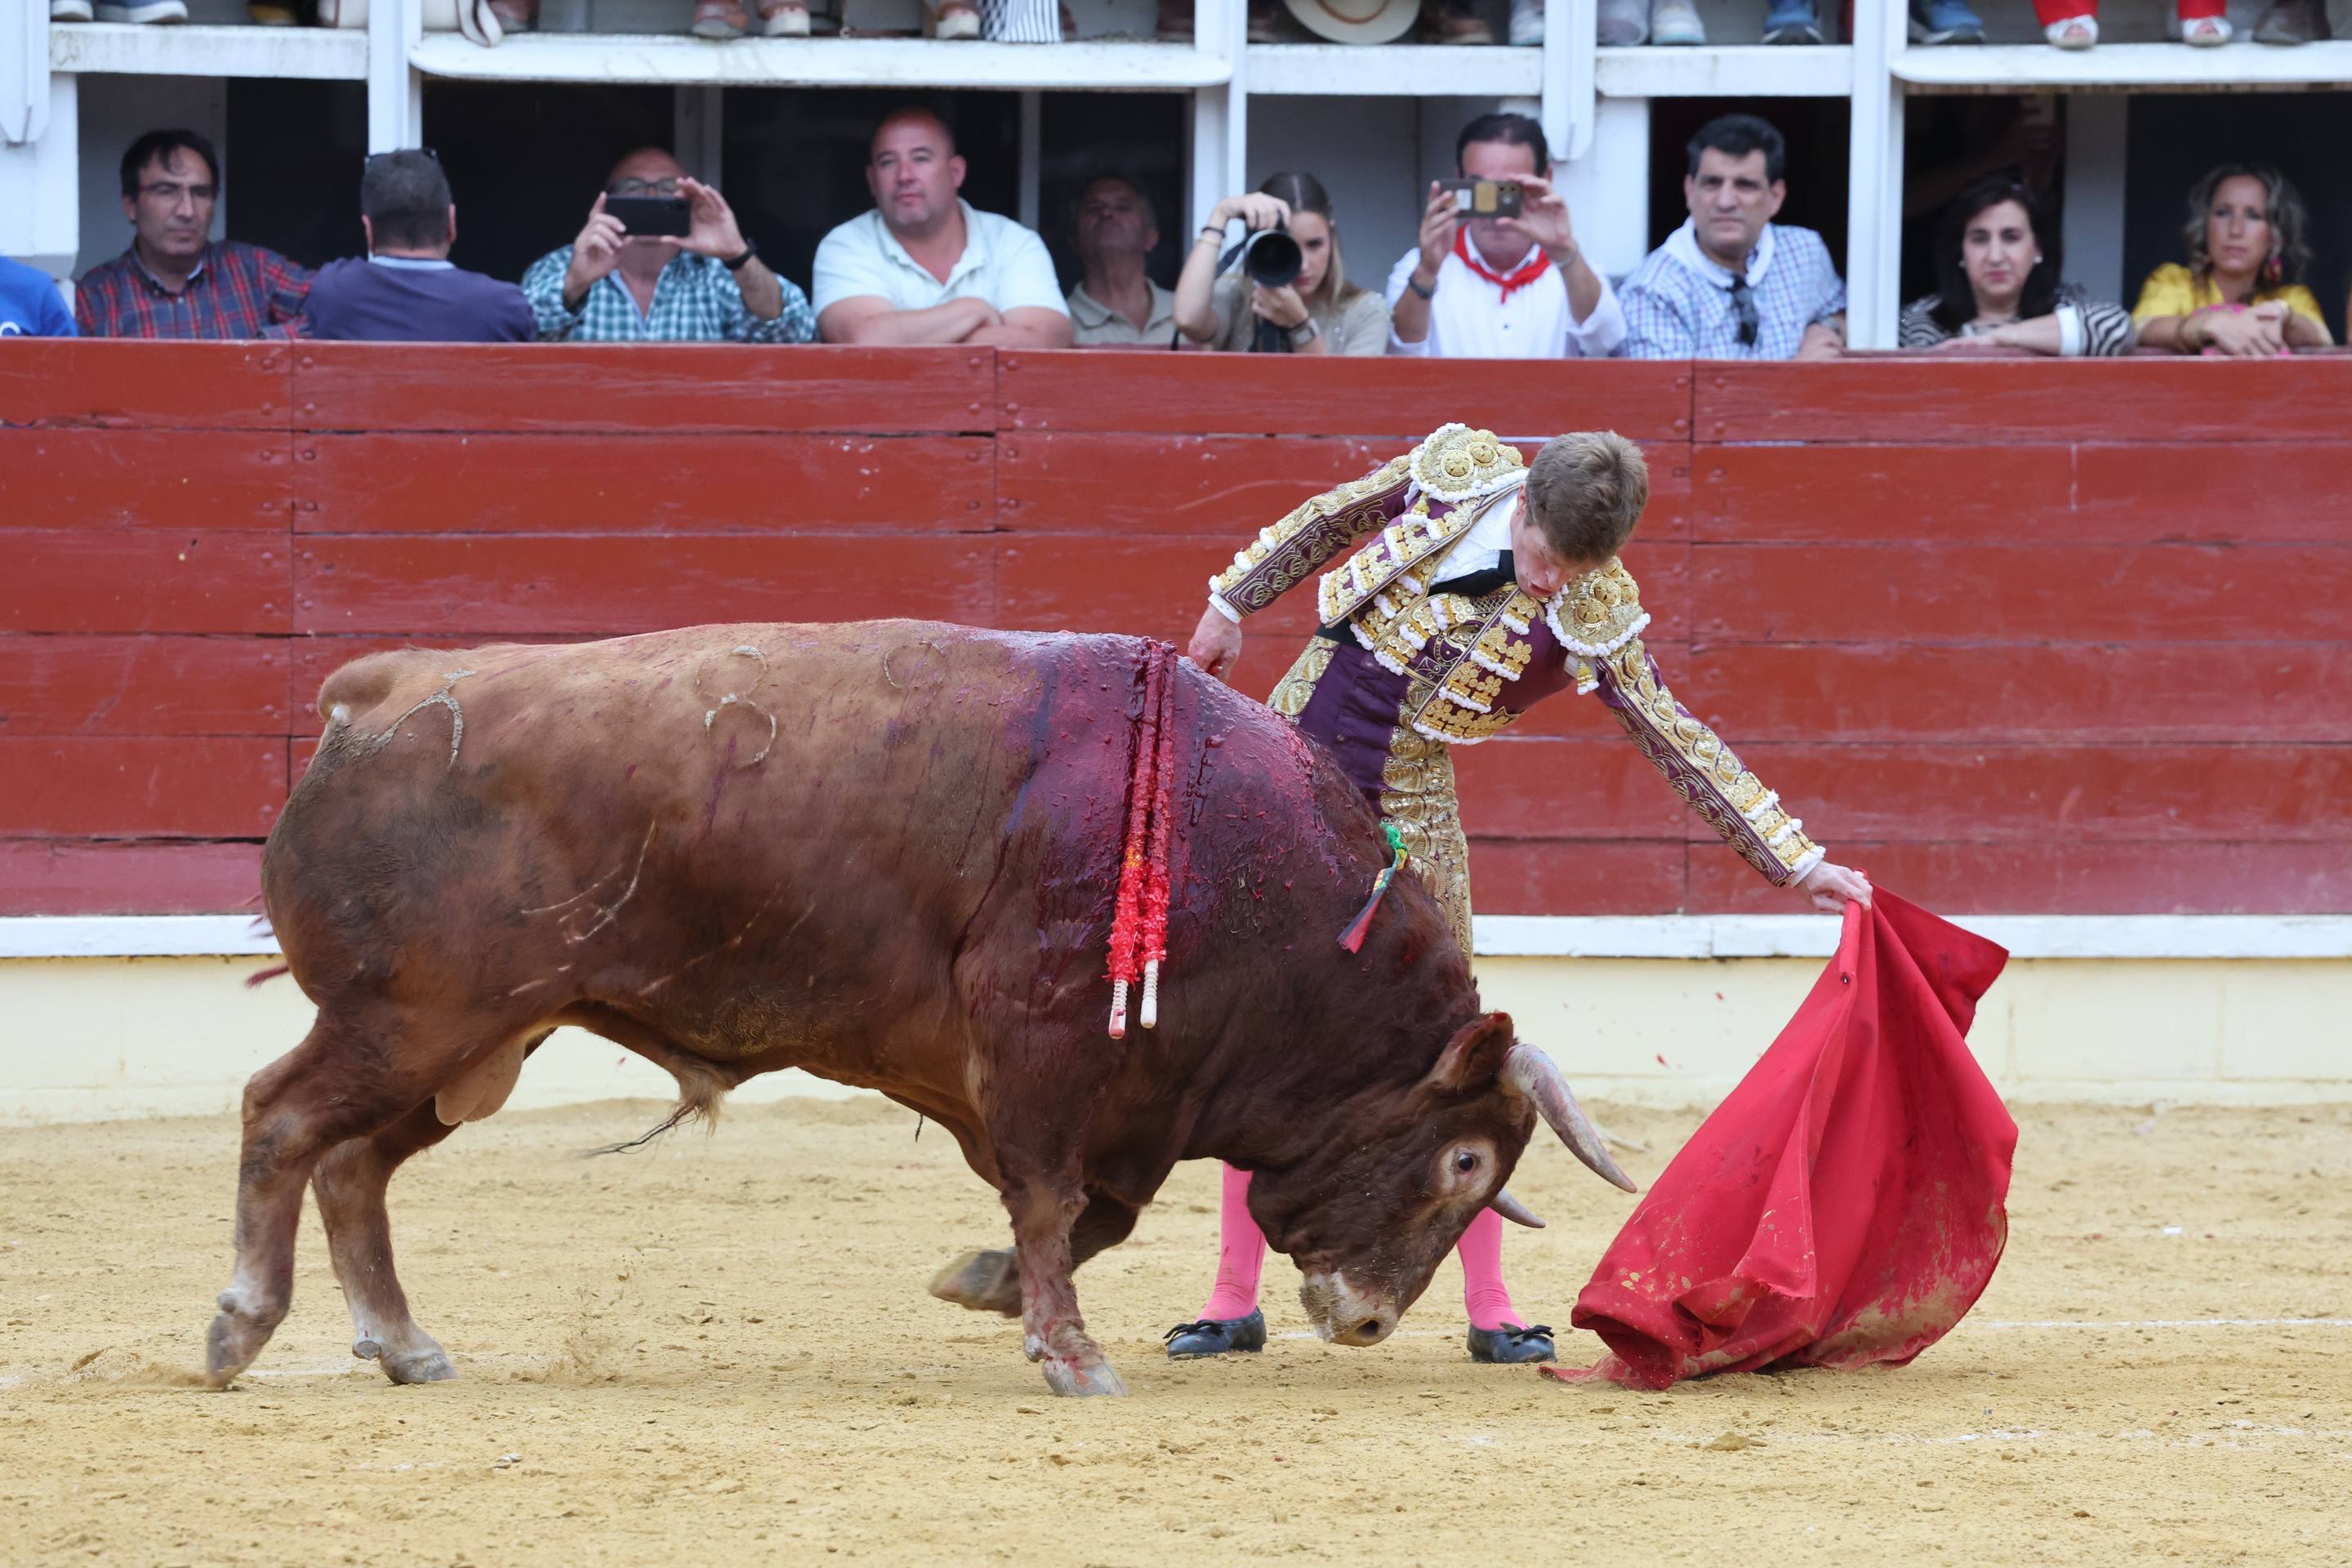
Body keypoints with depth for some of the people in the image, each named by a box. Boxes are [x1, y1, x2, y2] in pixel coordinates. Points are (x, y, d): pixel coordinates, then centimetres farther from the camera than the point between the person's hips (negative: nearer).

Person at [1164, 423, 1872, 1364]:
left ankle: (1489, 1310, 6)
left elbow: (1682, 746, -8)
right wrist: (1236, 602, 14)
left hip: (1405, 809, -1)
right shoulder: (1458, 475, -10)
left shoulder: (1592, 616, -13)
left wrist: (1796, 860, -10)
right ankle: (1234, 1302, 10)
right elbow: (1330, 521, 9)